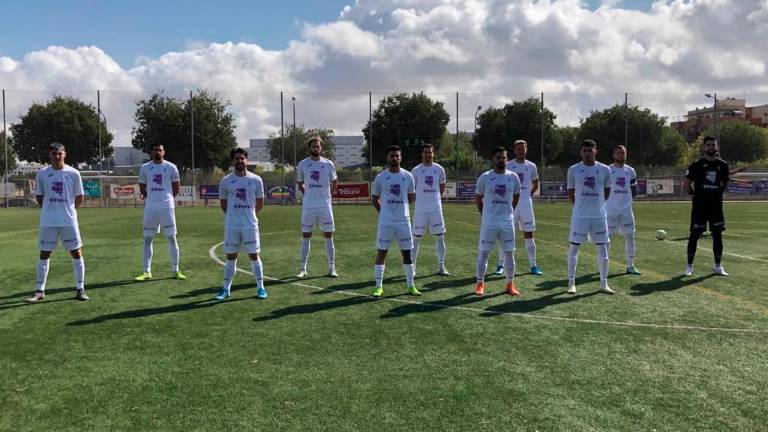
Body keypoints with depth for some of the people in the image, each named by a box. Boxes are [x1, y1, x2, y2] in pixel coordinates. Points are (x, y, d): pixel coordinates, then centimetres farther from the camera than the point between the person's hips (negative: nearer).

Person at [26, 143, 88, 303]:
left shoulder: (73, 173, -2)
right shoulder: (42, 173, 1)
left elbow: (79, 198, 5)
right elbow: (39, 196, 11)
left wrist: (68, 210, 10)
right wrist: (50, 209, 10)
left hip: (69, 220, -1)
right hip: (48, 221, 1)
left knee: (77, 253, 1)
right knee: (44, 254, 6)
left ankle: (80, 289, 11)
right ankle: (39, 291, 14)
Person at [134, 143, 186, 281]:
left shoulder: (171, 167, 1)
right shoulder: (144, 168, 6)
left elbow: (176, 188, 10)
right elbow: (142, 189, 15)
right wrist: (152, 198, 13)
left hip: (167, 207, -2)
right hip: (150, 208, 2)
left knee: (172, 238, 2)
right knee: (147, 239, 4)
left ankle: (175, 270, 9)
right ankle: (147, 272, 10)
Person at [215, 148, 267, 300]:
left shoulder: (256, 180, -1)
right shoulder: (226, 180, 1)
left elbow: (260, 203, 9)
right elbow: (223, 203, 12)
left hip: (250, 225, -1)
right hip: (231, 226, 1)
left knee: (254, 255, 3)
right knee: (231, 257, 7)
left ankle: (260, 287, 11)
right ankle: (226, 289, 16)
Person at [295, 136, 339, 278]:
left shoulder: (328, 164, 2)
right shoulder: (303, 164, 2)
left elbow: (334, 182, 16)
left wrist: (329, 195, 9)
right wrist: (308, 195, 9)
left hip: (325, 205, 0)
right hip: (308, 206, 0)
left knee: (329, 237, 2)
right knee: (306, 237, 4)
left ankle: (332, 268, 9)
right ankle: (303, 269, 10)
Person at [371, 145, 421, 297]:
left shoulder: (408, 176, 3)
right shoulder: (381, 178, -1)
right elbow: (374, 200, 9)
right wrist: (385, 212, 7)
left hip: (404, 221, 2)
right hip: (385, 222, -1)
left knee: (407, 253, 6)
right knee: (381, 253, 1)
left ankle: (411, 285, 16)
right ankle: (379, 286, 8)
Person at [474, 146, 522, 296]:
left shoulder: (513, 177, 2)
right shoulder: (485, 177, -4)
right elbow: (478, 199, 7)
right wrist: (486, 215, 10)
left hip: (507, 222, 2)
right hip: (489, 223, -2)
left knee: (509, 253, 7)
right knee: (483, 253, 2)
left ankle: (510, 284, 19)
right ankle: (480, 284, 13)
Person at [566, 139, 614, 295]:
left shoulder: (604, 169, 1)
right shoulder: (573, 169, -2)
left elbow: (607, 190, 15)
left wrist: (598, 203, 14)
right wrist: (580, 205, 7)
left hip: (599, 215, 2)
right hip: (580, 215, -1)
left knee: (602, 248, 5)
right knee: (574, 247, -1)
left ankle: (604, 283, 15)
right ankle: (571, 282, 8)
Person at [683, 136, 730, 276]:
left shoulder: (723, 165, 4)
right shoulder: (697, 165, -6)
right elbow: (686, 184, -2)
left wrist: (719, 193, 9)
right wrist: (695, 195, -2)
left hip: (716, 206, 3)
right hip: (699, 207, -3)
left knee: (717, 236, 7)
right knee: (694, 235, 0)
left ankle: (718, 266, 17)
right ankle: (689, 265, 9)